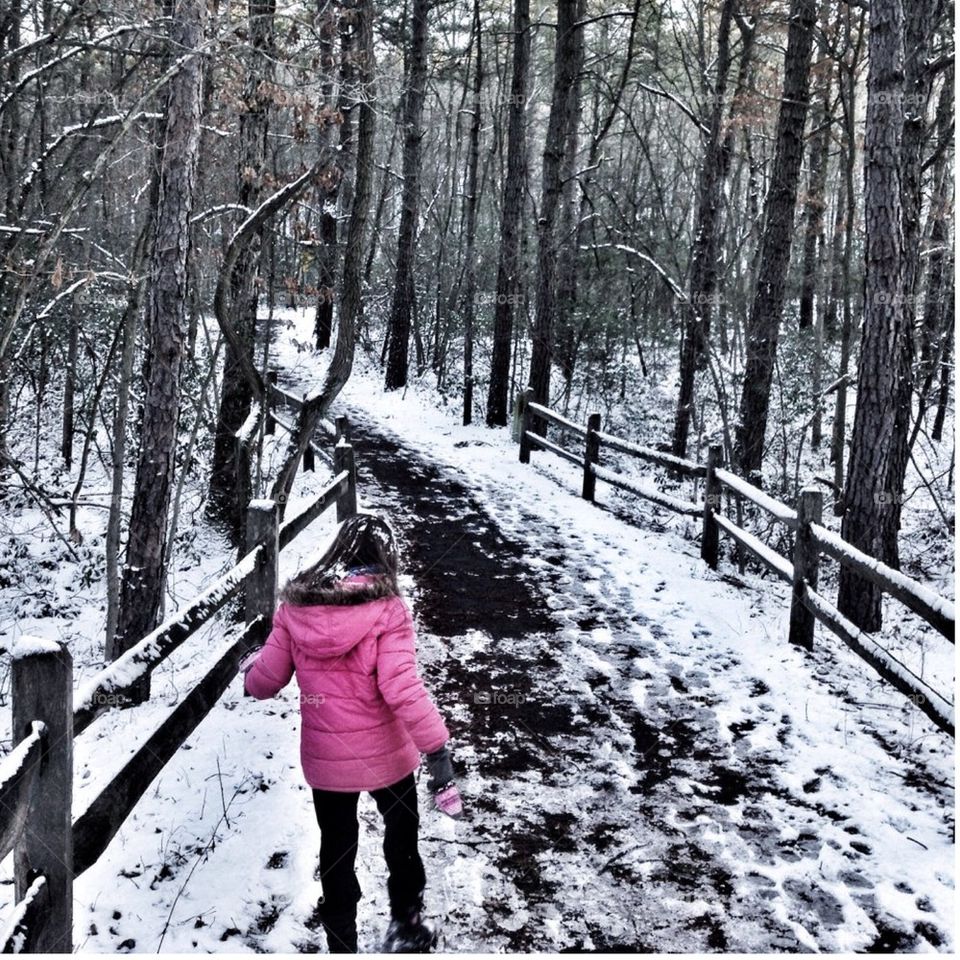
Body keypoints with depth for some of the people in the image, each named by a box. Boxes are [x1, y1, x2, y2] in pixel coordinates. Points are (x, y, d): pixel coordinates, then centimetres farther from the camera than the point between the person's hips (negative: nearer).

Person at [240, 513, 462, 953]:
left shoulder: (296, 605, -8)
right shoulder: (386, 607, -18)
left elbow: (266, 682, -2)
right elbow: (401, 687, -26)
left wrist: (249, 668, 21)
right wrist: (436, 747, -22)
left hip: (323, 757, 2)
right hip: (384, 753, -2)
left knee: (336, 850, 20)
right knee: (401, 836, 25)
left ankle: (342, 945, 33)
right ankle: (404, 929, 37)